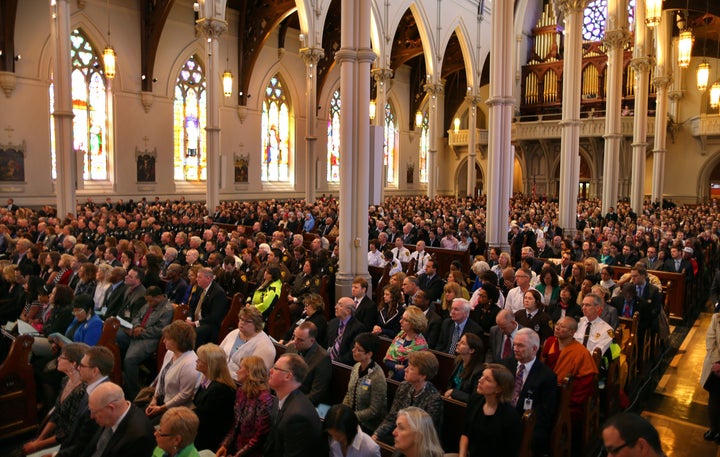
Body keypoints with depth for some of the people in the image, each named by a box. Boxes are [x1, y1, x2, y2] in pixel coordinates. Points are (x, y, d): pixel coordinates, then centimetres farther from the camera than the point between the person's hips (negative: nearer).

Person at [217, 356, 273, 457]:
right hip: (234, 448, 6)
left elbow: (260, 437, -14)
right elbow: (235, 424, 11)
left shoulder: (264, 399, -17)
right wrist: (224, 445, 0)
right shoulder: (241, 391, 6)